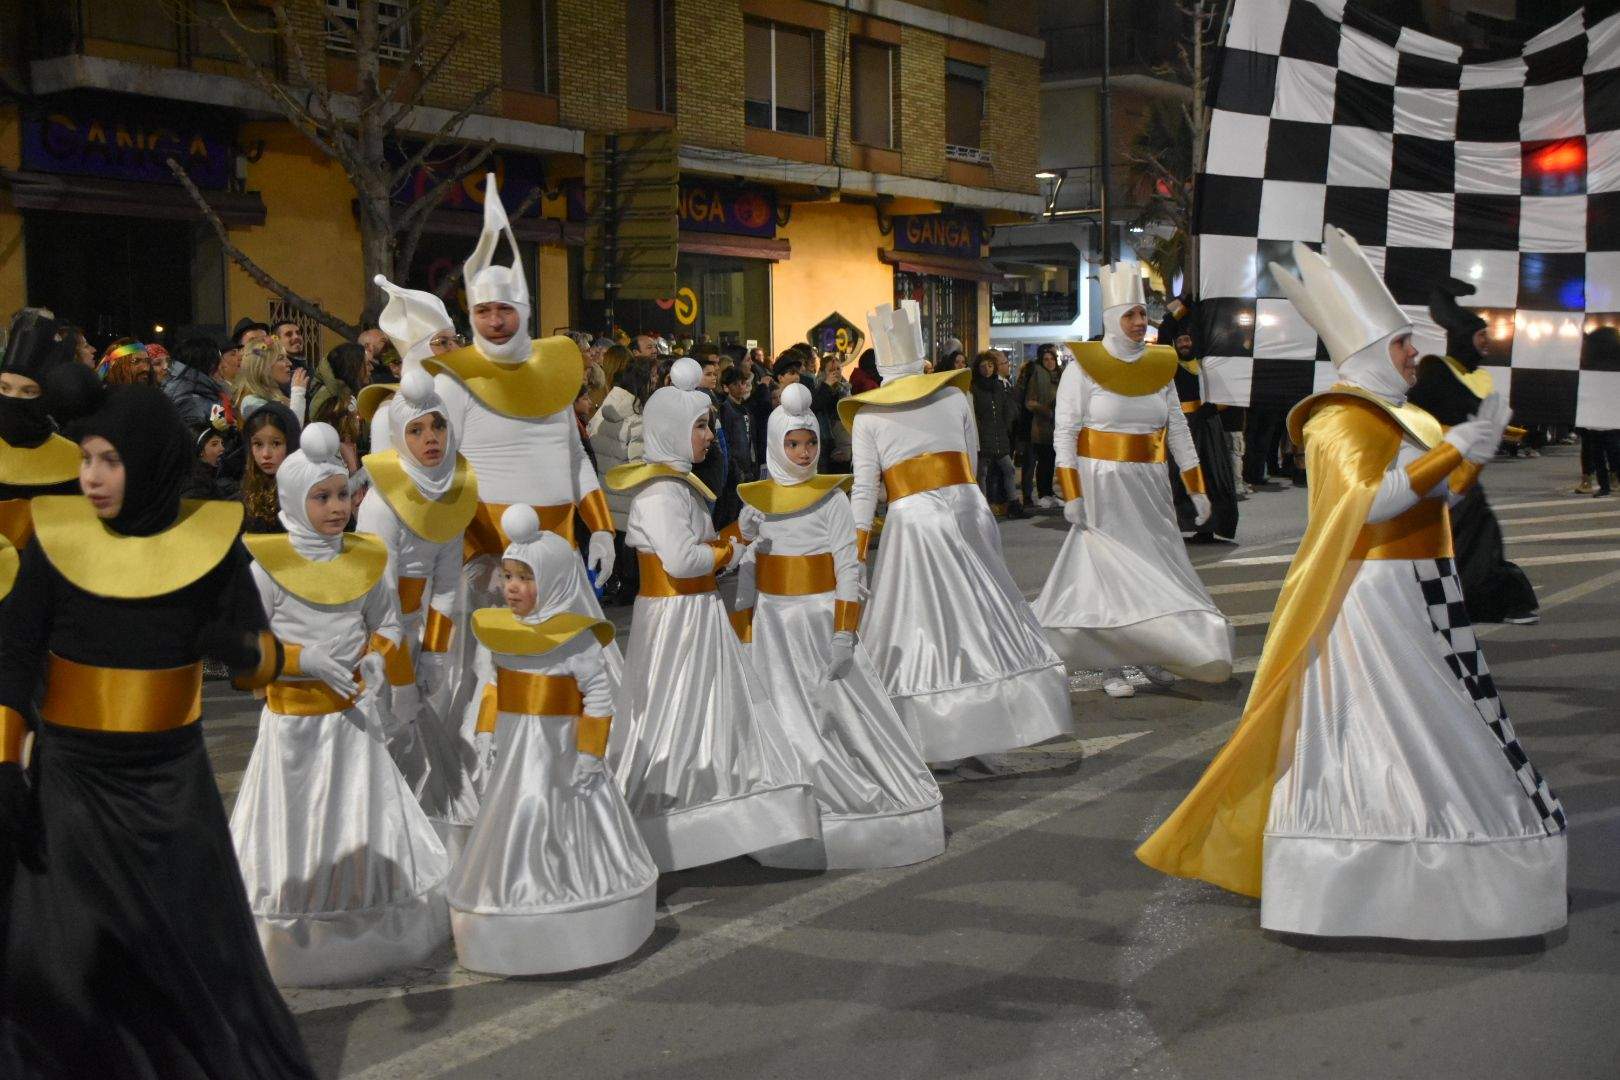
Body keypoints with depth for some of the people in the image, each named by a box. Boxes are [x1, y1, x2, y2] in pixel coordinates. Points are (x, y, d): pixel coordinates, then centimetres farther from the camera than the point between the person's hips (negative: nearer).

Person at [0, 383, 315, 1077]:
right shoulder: (58, 537, -9)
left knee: (204, 956, 4)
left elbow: (262, 662, -6)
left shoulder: (210, 540, -8)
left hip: (172, 780, 0)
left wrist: (244, 649, -30)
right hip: (70, 776, 0)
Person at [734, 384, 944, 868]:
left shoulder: (832, 497, -4)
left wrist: (844, 636, -15)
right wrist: (746, 641, 8)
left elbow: (849, 570, -7)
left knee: (839, 715, -8)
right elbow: (748, 576, 10)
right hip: (774, 627, 3)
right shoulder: (756, 501, 6)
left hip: (821, 621, -3)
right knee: (788, 722, 1)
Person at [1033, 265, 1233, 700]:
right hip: (1102, 487, -5)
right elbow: (1064, 434, -8)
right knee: (1107, 568, -3)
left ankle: (1150, 654, 20)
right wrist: (1071, 495, -15)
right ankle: (1110, 666, 3)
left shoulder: (1160, 366, 8)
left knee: (1154, 565, 6)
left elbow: (1178, 430, 12)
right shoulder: (1084, 367, -7)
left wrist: (1196, 488, 9)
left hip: (1149, 487, 5)